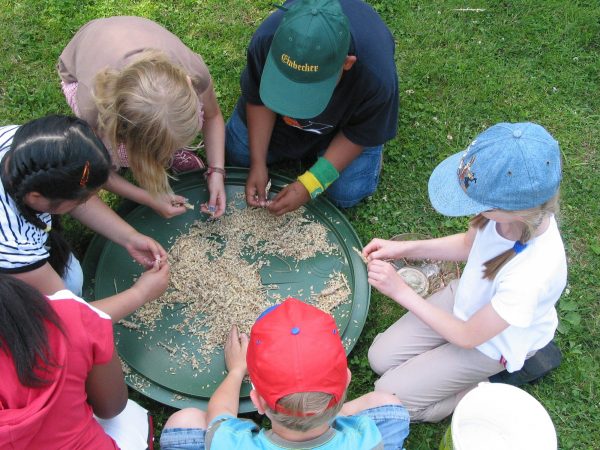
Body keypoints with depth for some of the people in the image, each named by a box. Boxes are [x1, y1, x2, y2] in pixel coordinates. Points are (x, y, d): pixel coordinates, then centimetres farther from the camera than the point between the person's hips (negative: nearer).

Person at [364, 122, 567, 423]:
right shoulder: (515, 209, -27)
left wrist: (401, 291, -21)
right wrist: (403, 249, -10)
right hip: (468, 298, 6)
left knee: (389, 397, -4)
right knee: (380, 358, 6)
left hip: (490, 342, -6)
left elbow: (467, 337, -24)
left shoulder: (532, 274, -43)